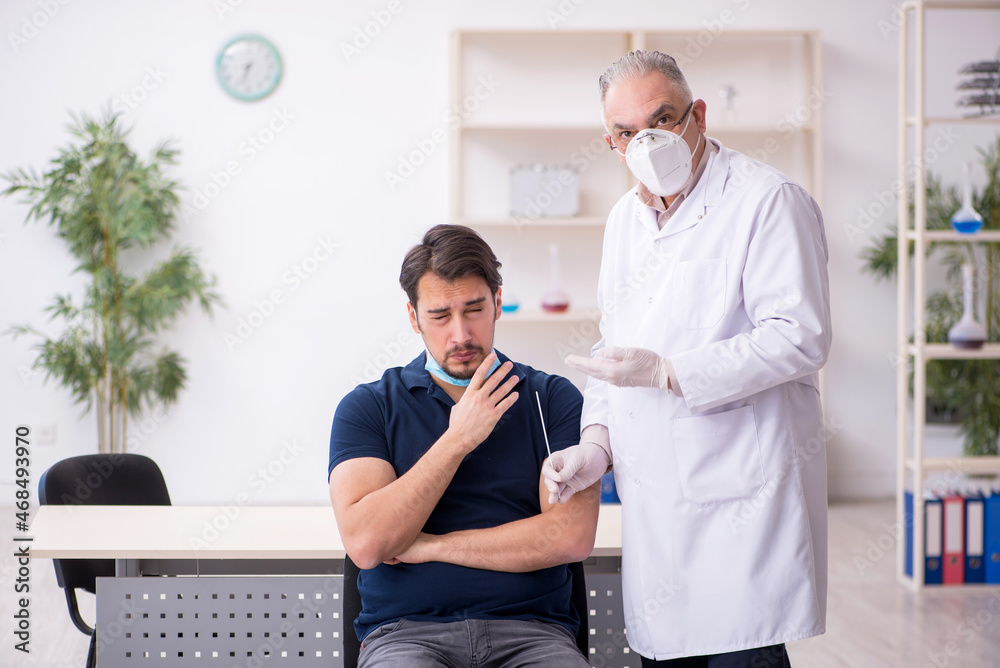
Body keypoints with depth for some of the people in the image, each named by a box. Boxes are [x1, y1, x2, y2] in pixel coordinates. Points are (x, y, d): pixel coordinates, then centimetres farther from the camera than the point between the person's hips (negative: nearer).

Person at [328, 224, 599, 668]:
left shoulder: (553, 399, 9)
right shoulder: (367, 407, 8)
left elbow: (571, 536, -5)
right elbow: (365, 543, -6)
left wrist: (431, 546, -3)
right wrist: (458, 439, -6)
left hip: (529, 629, 1)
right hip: (406, 631, -1)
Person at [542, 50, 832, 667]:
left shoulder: (769, 200, -8)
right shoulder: (625, 218, 17)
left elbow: (799, 338, -17)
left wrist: (666, 372, -20)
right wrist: (597, 443, 8)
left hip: (743, 493, -7)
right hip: (656, 498, 7)